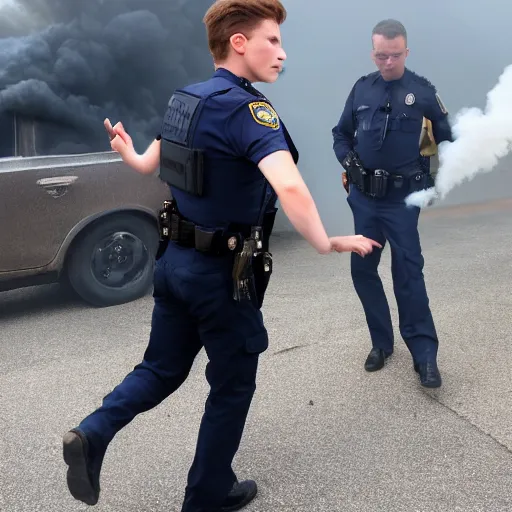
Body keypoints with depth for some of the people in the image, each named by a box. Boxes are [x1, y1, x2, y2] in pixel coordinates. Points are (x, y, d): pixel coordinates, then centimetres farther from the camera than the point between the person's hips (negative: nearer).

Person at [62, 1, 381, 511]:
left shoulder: (184, 99, 4)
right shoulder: (247, 107, -21)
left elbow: (148, 164, 19)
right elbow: (288, 186, -38)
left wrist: (126, 152, 43)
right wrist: (326, 244, -23)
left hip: (175, 258, 7)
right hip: (223, 272, -7)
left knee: (162, 367, 23)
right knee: (233, 385, 13)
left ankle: (92, 433, 5)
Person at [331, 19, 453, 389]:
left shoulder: (423, 91, -4)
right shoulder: (362, 88, 4)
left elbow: (446, 139, 2)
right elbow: (341, 133, 12)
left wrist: (440, 178, -9)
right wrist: (348, 161, -6)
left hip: (402, 199, -4)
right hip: (363, 198, 4)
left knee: (408, 272, -4)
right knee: (362, 269, 7)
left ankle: (424, 353, 3)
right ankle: (382, 342, 23)